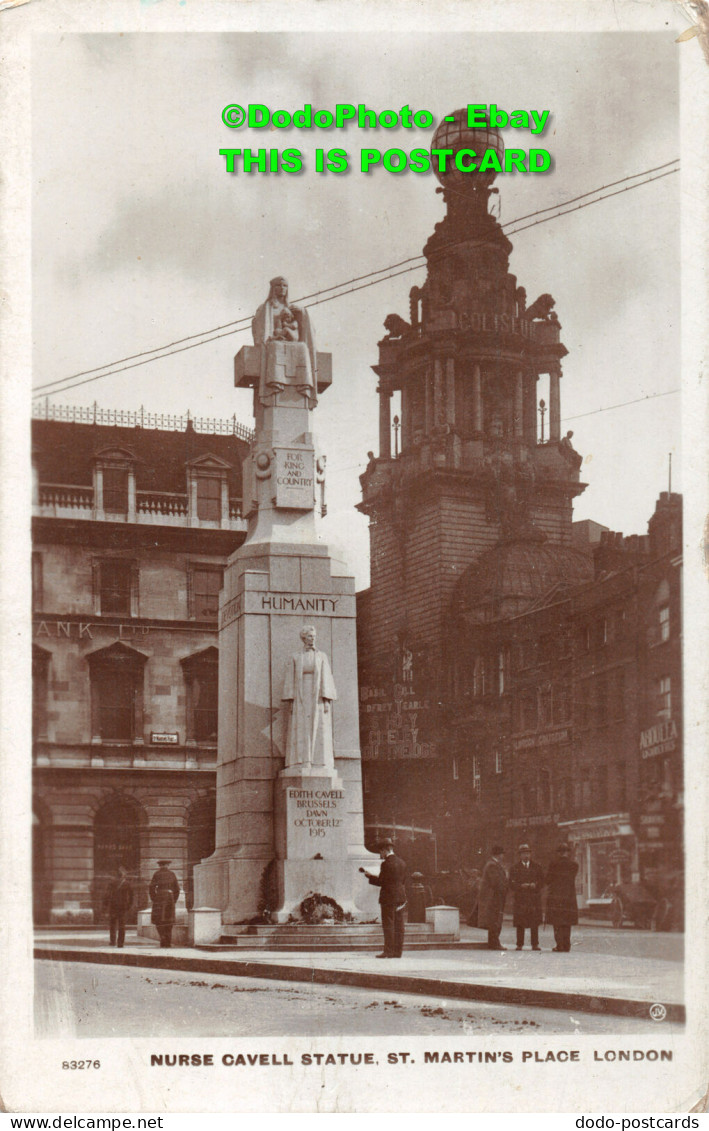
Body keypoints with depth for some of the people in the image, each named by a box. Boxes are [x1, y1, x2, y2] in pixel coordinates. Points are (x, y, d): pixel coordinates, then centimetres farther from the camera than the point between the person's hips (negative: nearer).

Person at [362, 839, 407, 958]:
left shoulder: (386, 863, -13)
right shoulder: (401, 862, 11)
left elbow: (380, 882, -11)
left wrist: (370, 876, 4)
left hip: (389, 898, -8)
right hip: (400, 897, 8)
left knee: (388, 925, -4)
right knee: (398, 925, 8)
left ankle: (388, 951, -5)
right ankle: (398, 951, 9)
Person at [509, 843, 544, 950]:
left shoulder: (537, 867, 11)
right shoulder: (515, 868, 8)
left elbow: (542, 881, 9)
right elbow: (512, 884, 2)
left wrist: (535, 885, -11)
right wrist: (522, 886, -14)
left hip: (534, 898, 1)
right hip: (520, 898, -1)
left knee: (535, 923, -3)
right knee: (520, 923, -3)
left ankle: (535, 944, 1)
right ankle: (519, 944, 1)